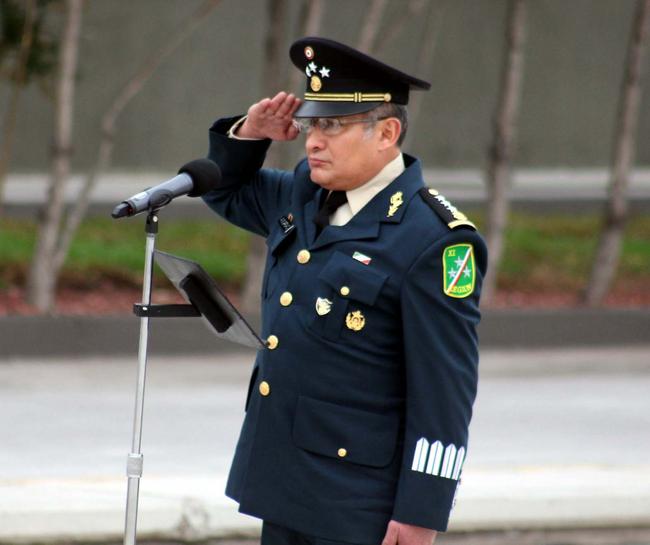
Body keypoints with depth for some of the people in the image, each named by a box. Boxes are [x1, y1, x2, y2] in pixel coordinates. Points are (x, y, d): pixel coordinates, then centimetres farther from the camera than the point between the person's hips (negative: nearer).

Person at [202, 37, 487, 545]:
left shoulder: (434, 240, -16)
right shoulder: (306, 194, 9)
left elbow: (446, 391, -17)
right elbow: (227, 192, 29)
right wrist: (250, 134, 7)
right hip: (283, 482, 8)